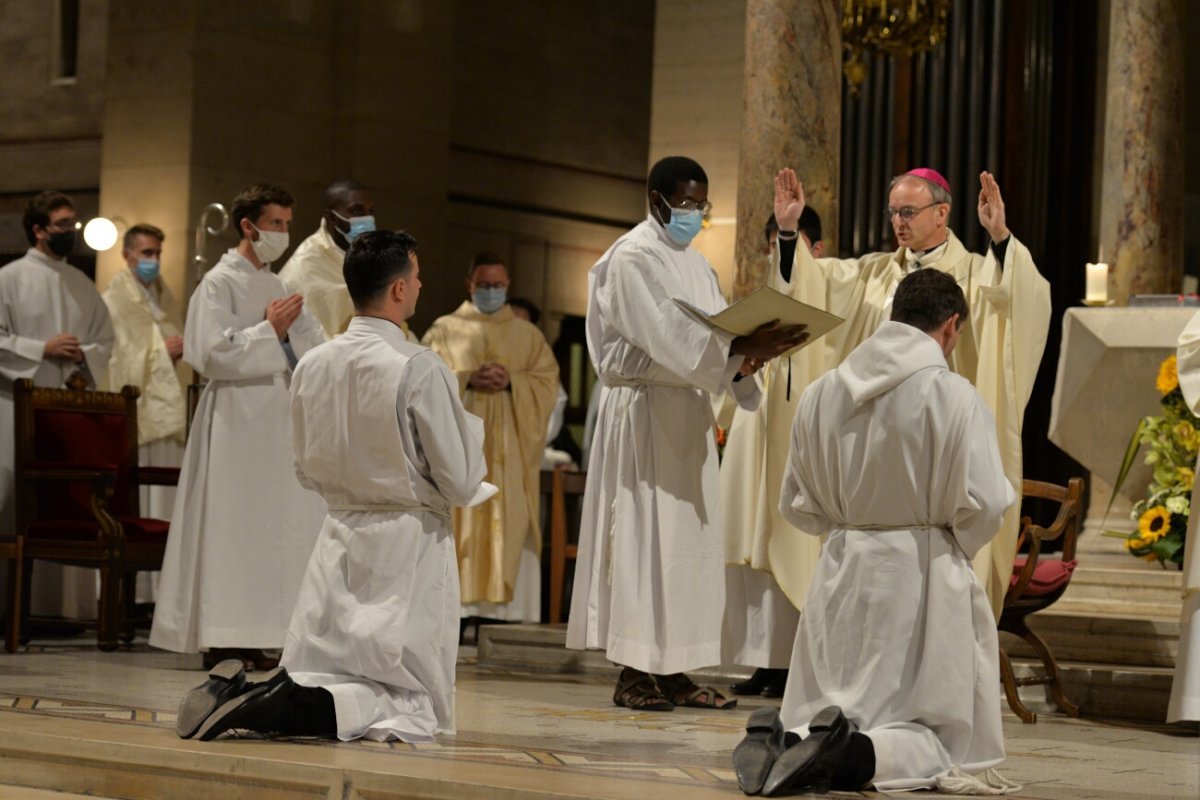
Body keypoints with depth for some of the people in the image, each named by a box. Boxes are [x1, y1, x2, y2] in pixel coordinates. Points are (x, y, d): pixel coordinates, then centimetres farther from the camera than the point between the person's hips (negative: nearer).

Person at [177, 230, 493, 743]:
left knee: (310, 674, 17)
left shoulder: (312, 366, 2)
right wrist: (472, 425, 7)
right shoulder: (419, 369, -16)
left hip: (339, 537, 5)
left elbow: (307, 472, 13)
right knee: (414, 709, 2)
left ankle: (245, 696, -14)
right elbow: (460, 484, -11)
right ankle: (292, 707, -23)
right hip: (407, 545, -5)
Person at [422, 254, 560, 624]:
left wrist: (511, 381, -10)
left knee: (509, 523, -6)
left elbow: (547, 381, 7)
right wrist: (467, 380, -13)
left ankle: (504, 606, -8)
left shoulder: (528, 335, 15)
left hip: (509, 448, 1)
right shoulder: (445, 330, 12)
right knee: (461, 520, -8)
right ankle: (459, 604, -10)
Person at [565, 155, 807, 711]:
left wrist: (750, 350, -12)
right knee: (645, 535, -8)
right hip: (644, 410, -8)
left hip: (689, 414, 8)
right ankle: (633, 673, -4)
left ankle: (672, 671, 10)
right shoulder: (631, 259, -9)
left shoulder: (696, 265, 18)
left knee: (688, 540, 6)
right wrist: (741, 347, -29)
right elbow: (666, 337, -21)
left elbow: (716, 332, 10)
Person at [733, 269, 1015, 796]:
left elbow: (795, 503, 8)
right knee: (940, 738, 5)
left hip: (841, 574, 4)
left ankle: (782, 737, -15)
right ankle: (860, 754, -25)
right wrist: (954, 546, 8)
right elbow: (983, 505, -13)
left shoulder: (821, 393, 2)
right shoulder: (954, 396, -12)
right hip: (922, 576, -4)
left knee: (834, 713, 18)